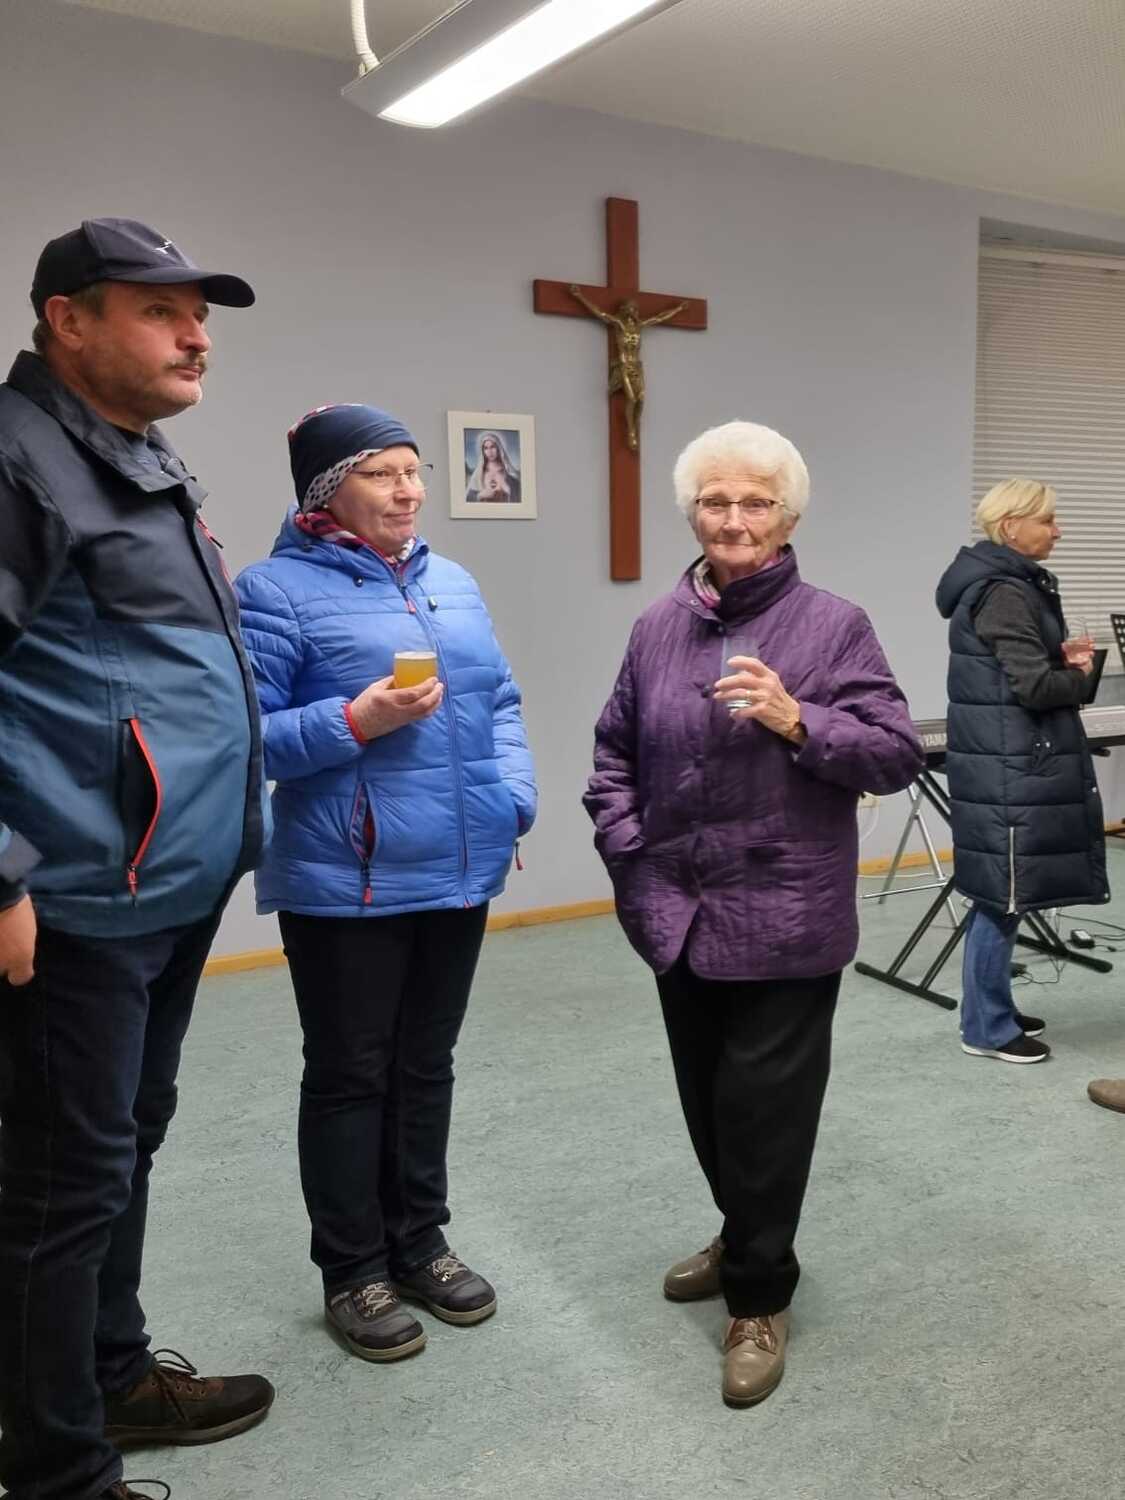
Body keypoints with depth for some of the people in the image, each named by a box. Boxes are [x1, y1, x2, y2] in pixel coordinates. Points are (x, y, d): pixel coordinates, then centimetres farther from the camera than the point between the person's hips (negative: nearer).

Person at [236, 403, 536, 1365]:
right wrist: (355, 720, -24)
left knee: (427, 1064, 17)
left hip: (458, 871, 6)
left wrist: (514, 799, 0)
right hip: (344, 881, -6)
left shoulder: (454, 583, 11)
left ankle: (420, 1244, 33)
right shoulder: (278, 589, -9)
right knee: (350, 1075, 8)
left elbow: (501, 704, 14)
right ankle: (353, 1272, 24)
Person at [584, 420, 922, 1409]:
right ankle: (746, 1239, 42)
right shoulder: (657, 628, 7)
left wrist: (798, 721, -23)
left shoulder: (834, 625, -5)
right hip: (680, 914, 5)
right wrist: (627, 851, 2)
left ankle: (759, 1299, 21)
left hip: (785, 920, -4)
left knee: (763, 1105, 2)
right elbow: (614, 752, 13)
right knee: (707, 1098, 18)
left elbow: (898, 756, -9)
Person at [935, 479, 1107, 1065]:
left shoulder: (1005, 584, 15)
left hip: (1010, 758, 10)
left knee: (1002, 892, 16)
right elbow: (1035, 686, -21)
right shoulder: (1005, 593, -17)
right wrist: (1079, 676, -1)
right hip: (1011, 764, -10)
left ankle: (993, 1010, 26)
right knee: (1003, 893, -2)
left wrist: (1059, 658, 3)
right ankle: (986, 1028, 8)